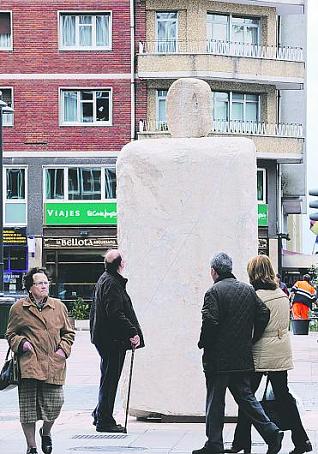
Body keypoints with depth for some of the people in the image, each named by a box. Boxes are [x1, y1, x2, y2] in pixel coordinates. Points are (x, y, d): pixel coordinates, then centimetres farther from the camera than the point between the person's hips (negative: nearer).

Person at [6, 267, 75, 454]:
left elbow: (68, 333, 19)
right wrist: (21, 343, -6)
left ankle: (46, 432, 29)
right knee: (28, 408, -1)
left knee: (55, 404, -3)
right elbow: (11, 334, 13)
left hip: (54, 364, 2)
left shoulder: (59, 307, 11)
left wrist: (63, 349, 3)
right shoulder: (19, 308, 5)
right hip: (29, 364, -2)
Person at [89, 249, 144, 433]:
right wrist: (133, 333, -22)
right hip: (112, 339, -10)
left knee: (109, 378, 17)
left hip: (103, 337, 10)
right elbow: (115, 314, -24)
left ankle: (100, 415, 24)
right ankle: (104, 421, -1)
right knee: (110, 378, -5)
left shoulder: (105, 280, 16)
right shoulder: (111, 283, -17)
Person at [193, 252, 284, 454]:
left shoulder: (214, 292, -11)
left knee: (215, 400, 2)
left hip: (218, 358, -6)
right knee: (245, 396, 13)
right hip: (243, 358, 6)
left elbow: (210, 322, -19)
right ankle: (271, 431, 0)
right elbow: (264, 314, 5)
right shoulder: (248, 290, 8)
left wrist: (203, 344, -4)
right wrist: (252, 340, 12)